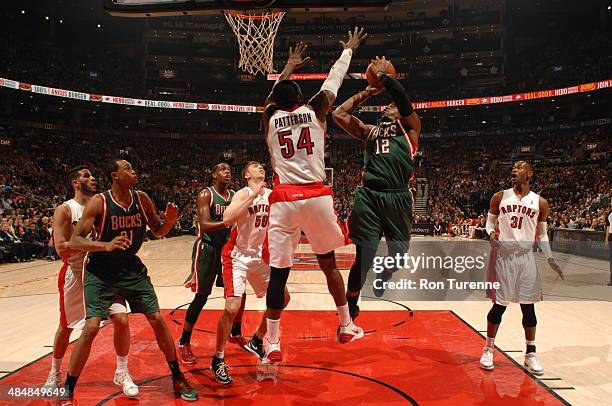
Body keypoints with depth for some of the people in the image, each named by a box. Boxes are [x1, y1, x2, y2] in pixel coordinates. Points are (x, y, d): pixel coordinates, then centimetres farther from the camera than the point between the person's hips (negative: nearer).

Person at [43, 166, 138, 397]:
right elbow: (61, 248, -20)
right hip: (75, 274, -3)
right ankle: (55, 373, 39)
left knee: (121, 319, -10)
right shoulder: (64, 210, -10)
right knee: (66, 326, 14)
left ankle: (122, 373, 8)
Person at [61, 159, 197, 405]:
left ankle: (178, 379, 17)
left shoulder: (142, 199, -5)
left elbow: (158, 232, 8)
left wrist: (169, 220, -15)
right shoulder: (99, 202, -18)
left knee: (157, 320, 2)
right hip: (100, 271, -4)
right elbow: (74, 241, -21)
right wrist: (106, 245, -38)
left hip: (131, 268, 4)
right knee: (91, 328, -14)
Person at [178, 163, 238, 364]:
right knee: (201, 296, -6)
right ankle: (184, 343, 8)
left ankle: (236, 334, 31)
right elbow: (204, 225, -22)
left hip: (227, 247, 6)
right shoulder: (206, 195, -11)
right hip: (207, 248, -6)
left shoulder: (234, 196, 7)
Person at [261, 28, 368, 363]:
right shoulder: (315, 111, 8)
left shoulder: (270, 118, 12)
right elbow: (334, 80, 22)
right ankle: (346, 327, 28)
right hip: (316, 197, 0)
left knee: (278, 272, 4)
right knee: (328, 263, 17)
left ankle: (272, 344, 7)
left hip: (284, 200, 0)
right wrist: (349, 49, 38)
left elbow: (273, 95, 35)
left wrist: (288, 68, 49)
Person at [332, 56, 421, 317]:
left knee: (399, 253, 9)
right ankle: (350, 311, 14)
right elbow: (339, 114, 18)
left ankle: (383, 277, 45)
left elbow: (403, 98, -3)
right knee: (364, 256, -1)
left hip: (397, 197, -1)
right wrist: (366, 93, 22)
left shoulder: (409, 128, 14)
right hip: (368, 196, 1)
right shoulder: (370, 131, 23)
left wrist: (383, 75, 6)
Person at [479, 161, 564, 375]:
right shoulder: (500, 197, 2)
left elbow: (542, 233, 11)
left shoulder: (540, 202, 5)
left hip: (526, 256, 2)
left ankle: (530, 354, 19)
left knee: (528, 307, 6)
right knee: (499, 305, 1)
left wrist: (550, 258, 1)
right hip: (503, 255, -1)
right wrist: (491, 233, -13)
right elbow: (490, 221, 10)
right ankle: (488, 349, 16)